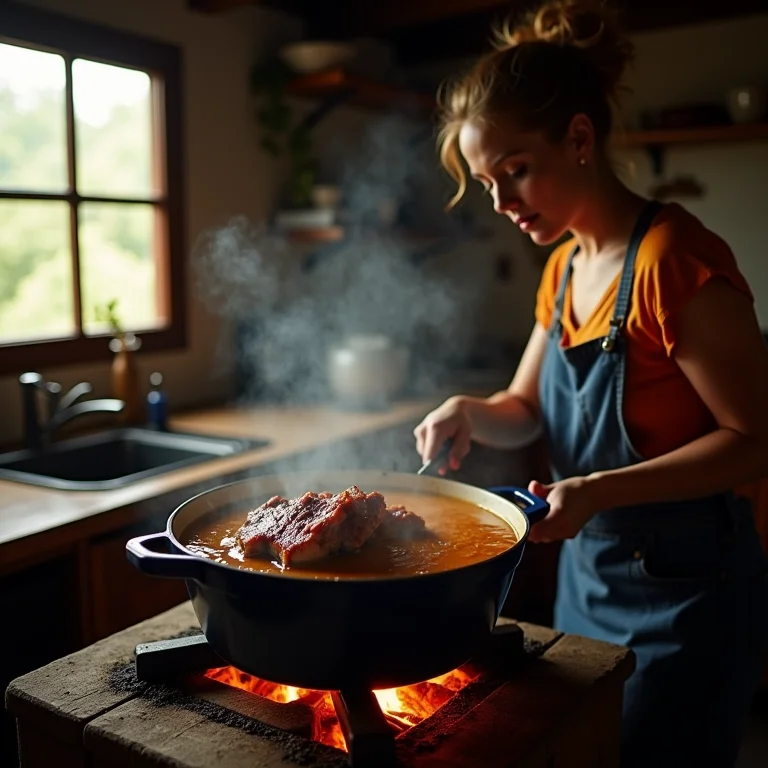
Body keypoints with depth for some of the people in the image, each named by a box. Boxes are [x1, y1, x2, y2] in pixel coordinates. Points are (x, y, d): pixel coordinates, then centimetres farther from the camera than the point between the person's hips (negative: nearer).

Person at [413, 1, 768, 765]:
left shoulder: (673, 258, -22)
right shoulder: (564, 267, 4)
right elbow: (527, 410, 11)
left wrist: (601, 490, -28)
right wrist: (470, 412, -10)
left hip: (683, 596, -8)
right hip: (586, 577, 8)